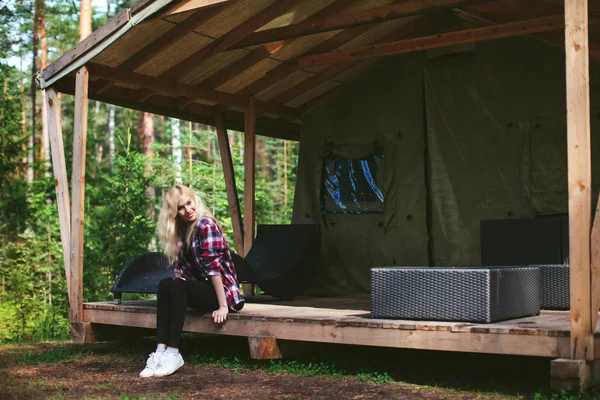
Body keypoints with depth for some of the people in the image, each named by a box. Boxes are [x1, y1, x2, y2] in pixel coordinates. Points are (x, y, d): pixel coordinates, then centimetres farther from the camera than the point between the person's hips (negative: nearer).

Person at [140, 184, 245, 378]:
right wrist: (177, 283, -9)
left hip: (222, 291, -7)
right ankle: (161, 351, -25)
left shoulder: (206, 225, -14)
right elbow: (182, 268, 11)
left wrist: (223, 306, -25)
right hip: (204, 290, 7)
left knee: (176, 286, -27)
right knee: (165, 284, -16)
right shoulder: (183, 230, 11)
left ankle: (173, 354, -28)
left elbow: (214, 266, -21)